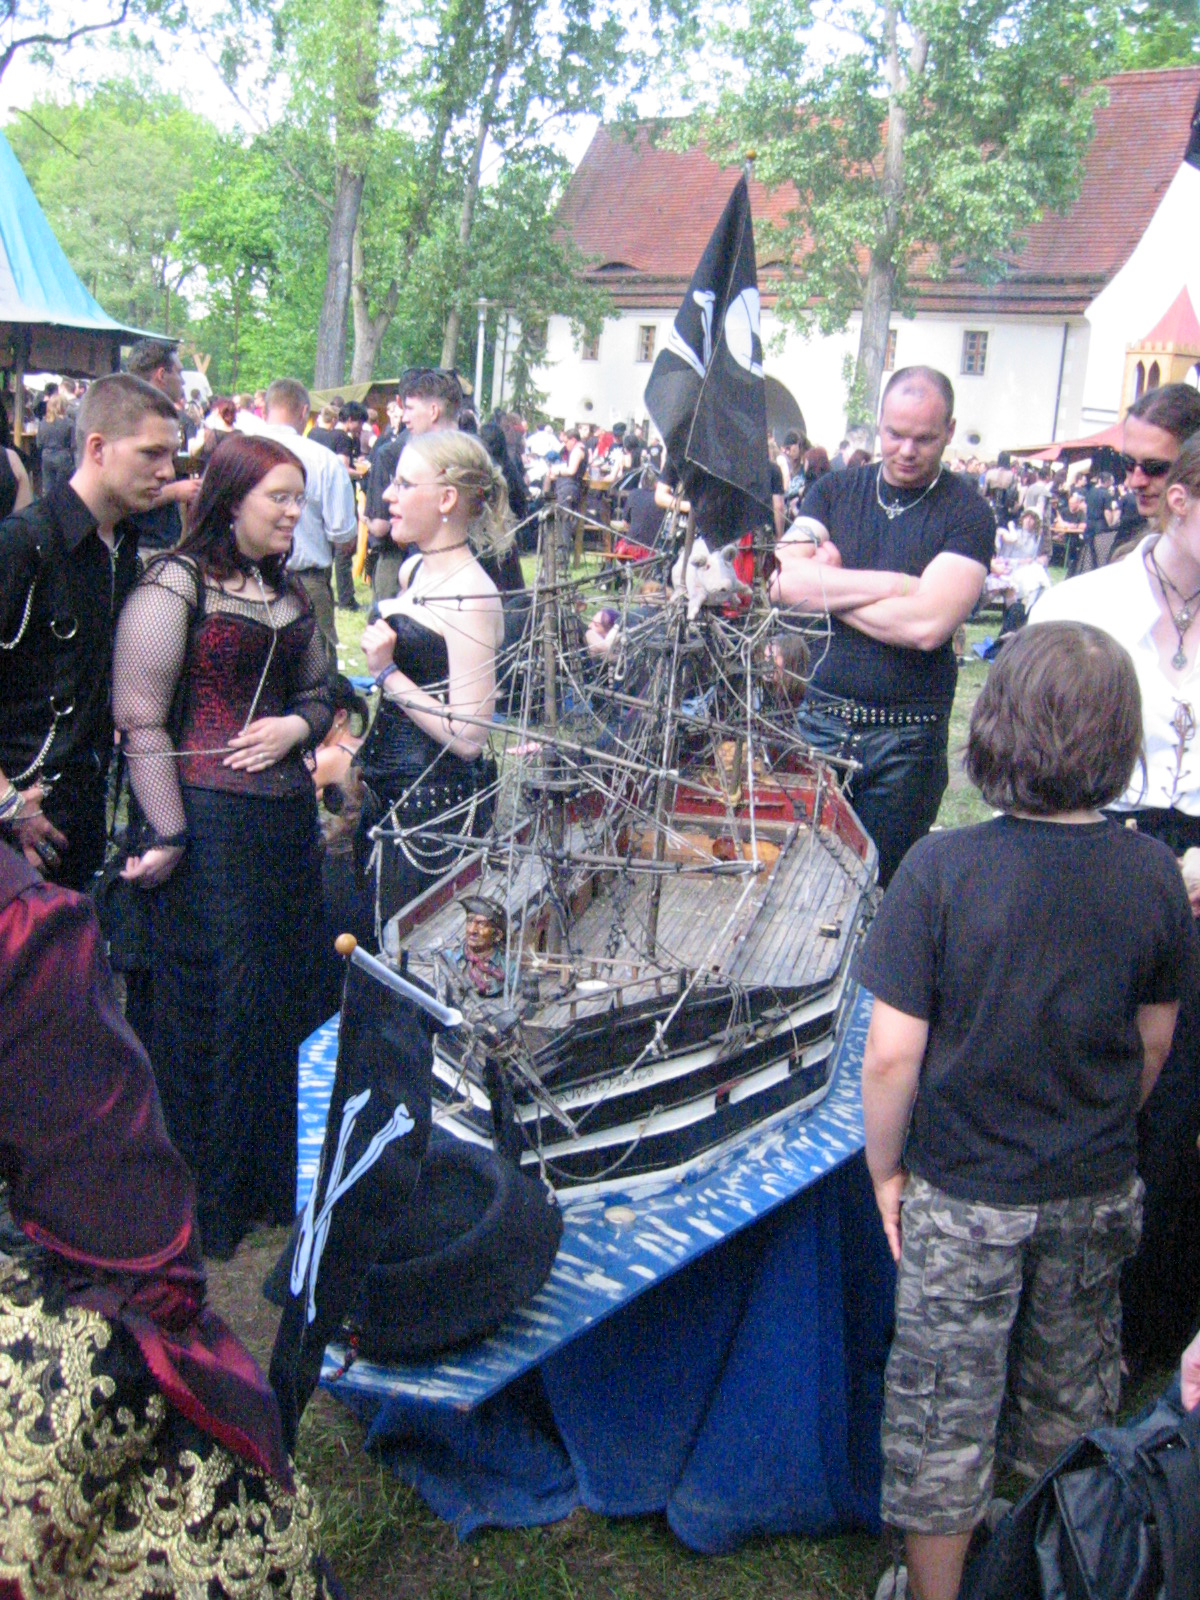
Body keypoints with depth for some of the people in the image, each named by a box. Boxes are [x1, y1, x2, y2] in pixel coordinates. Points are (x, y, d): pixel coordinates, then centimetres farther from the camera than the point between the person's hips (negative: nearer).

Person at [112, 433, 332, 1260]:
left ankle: (273, 1177, 29)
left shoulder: (289, 592, 15)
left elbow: (319, 691, 22)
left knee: (284, 997, 12)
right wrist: (168, 834, -15)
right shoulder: (175, 585, -7)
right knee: (211, 1005, 1)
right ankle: (205, 1201, 17)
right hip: (209, 819, -7)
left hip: (287, 815, 7)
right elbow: (141, 717, -12)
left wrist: (294, 726, -1)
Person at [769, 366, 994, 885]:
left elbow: (926, 624, -17)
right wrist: (897, 585, -12)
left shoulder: (967, 512, -4)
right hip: (819, 720, 3)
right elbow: (788, 579, -8)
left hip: (906, 740, -3)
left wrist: (824, 588, -8)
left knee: (881, 887, 7)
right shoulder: (833, 491, 8)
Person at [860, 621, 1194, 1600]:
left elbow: (892, 1055, -19)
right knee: (1070, 1394, 24)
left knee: (945, 1409, 14)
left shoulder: (942, 869, -22)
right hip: (1098, 1191, 4)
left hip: (963, 1196, -3)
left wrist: (885, 1169, -3)